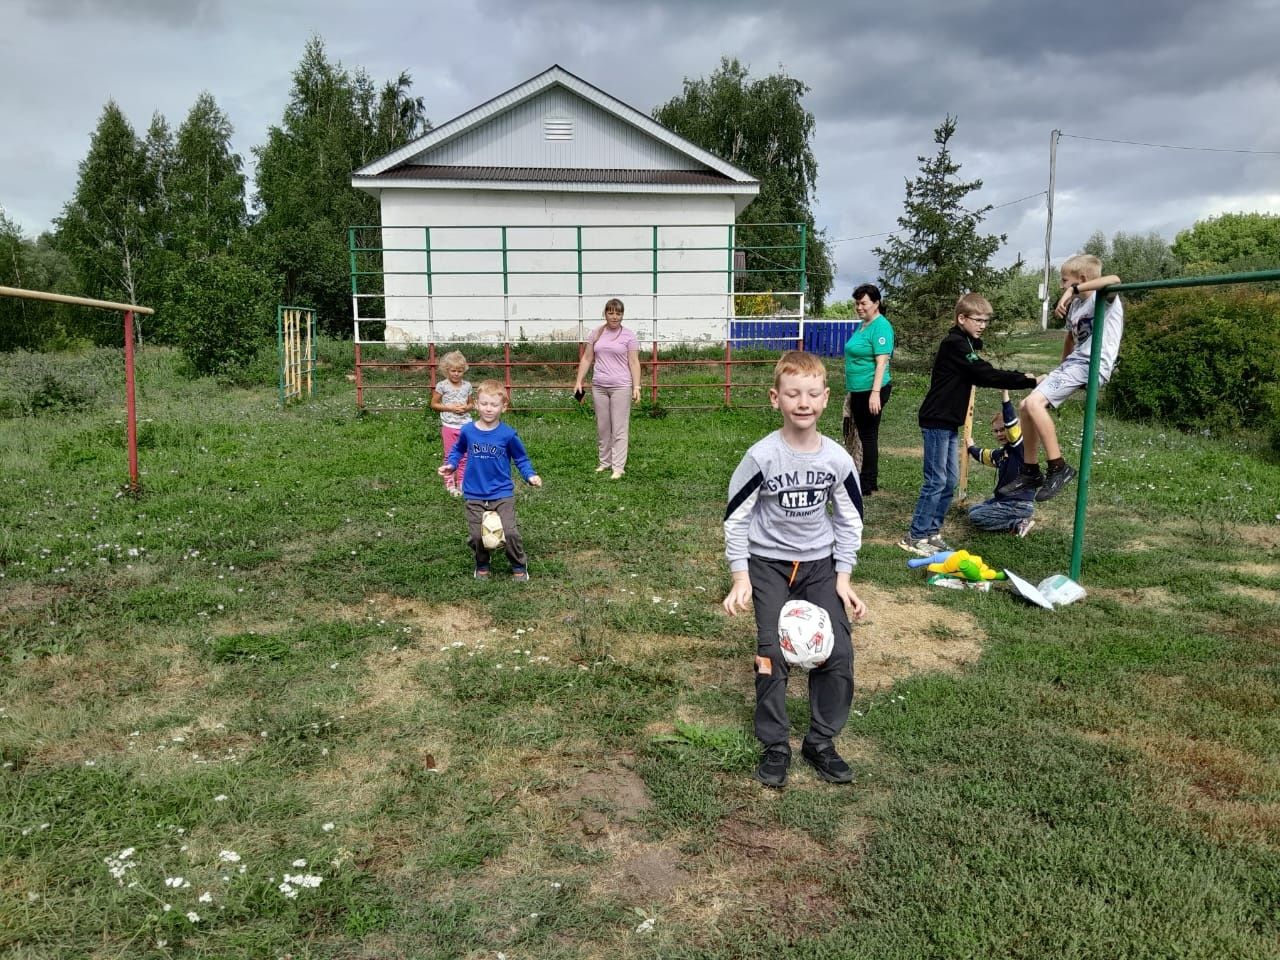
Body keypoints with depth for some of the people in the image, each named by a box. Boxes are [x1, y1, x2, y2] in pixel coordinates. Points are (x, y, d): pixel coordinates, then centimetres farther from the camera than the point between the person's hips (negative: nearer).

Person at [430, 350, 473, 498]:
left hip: (465, 426, 3)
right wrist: (449, 408, -14)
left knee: (464, 457, 8)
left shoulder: (467, 386, 3)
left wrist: (466, 408, -9)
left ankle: (461, 483, 19)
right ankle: (450, 484, 14)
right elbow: (434, 404, -2)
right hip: (449, 426, -3)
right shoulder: (442, 386, -6)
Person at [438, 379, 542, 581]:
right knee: (477, 535, 1)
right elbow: (458, 451, 17)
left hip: (502, 494, -2)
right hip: (474, 495, 2)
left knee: (510, 532, -13)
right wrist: (450, 465, 1)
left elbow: (521, 459, 4)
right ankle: (482, 565, 30)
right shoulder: (467, 431, -3)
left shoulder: (508, 434, -8)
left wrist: (530, 476, -10)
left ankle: (519, 566, 11)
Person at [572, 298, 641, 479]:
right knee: (602, 427, 10)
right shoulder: (597, 333, 10)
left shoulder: (629, 335, 0)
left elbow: (634, 362, -3)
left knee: (619, 429, -4)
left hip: (621, 386, -4)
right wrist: (579, 381, 6)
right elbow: (587, 359, 13)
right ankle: (605, 461, 22)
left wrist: (636, 387, -10)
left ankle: (618, 467, -3)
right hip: (599, 386, 4)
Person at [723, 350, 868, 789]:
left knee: (838, 653, -4)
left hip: (820, 562, 3)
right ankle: (775, 747, 8)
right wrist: (741, 577, -12)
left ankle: (821, 742, 14)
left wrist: (843, 577, -1)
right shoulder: (762, 456, -18)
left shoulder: (838, 458, -9)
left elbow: (850, 520, 4)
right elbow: (736, 516, -9)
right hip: (768, 563, -2)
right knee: (773, 654, -9)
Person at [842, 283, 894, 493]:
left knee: (868, 435, -2)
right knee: (863, 434, 15)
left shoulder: (881, 327, -14)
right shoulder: (861, 325, 13)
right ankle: (867, 480, 25)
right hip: (858, 389, 9)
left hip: (871, 390, -9)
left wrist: (875, 392, -27)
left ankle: (868, 485, 7)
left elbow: (882, 361, -21)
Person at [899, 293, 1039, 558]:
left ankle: (932, 531, 19)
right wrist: (1028, 380, -23)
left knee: (950, 480, 11)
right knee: (936, 481, -7)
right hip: (937, 421, -10)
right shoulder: (955, 344, -17)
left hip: (948, 422, 10)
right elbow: (987, 376, -23)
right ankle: (915, 537, 0)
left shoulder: (965, 344, 15)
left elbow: (980, 376, 18)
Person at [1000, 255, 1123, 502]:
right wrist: (1062, 368, 33)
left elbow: (1114, 280, -31)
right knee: (1026, 405, 5)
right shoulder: (1075, 305, 19)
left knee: (1034, 402, -23)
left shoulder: (1104, 299, -7)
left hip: (1094, 366, -9)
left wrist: (1074, 289, -29)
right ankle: (1031, 472, 14)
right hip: (1074, 362, 9)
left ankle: (1058, 468, -16)